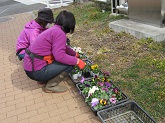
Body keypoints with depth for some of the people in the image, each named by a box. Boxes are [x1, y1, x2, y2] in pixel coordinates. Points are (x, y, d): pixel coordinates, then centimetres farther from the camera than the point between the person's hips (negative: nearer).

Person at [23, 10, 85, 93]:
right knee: (70, 64, -8)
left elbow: (64, 47, 28)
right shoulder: (59, 33, -17)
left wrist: (75, 54, 39)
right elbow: (59, 56, -26)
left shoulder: (54, 30, 12)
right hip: (36, 71, -9)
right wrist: (77, 61, -15)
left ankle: (44, 78, 16)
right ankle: (51, 86, 0)